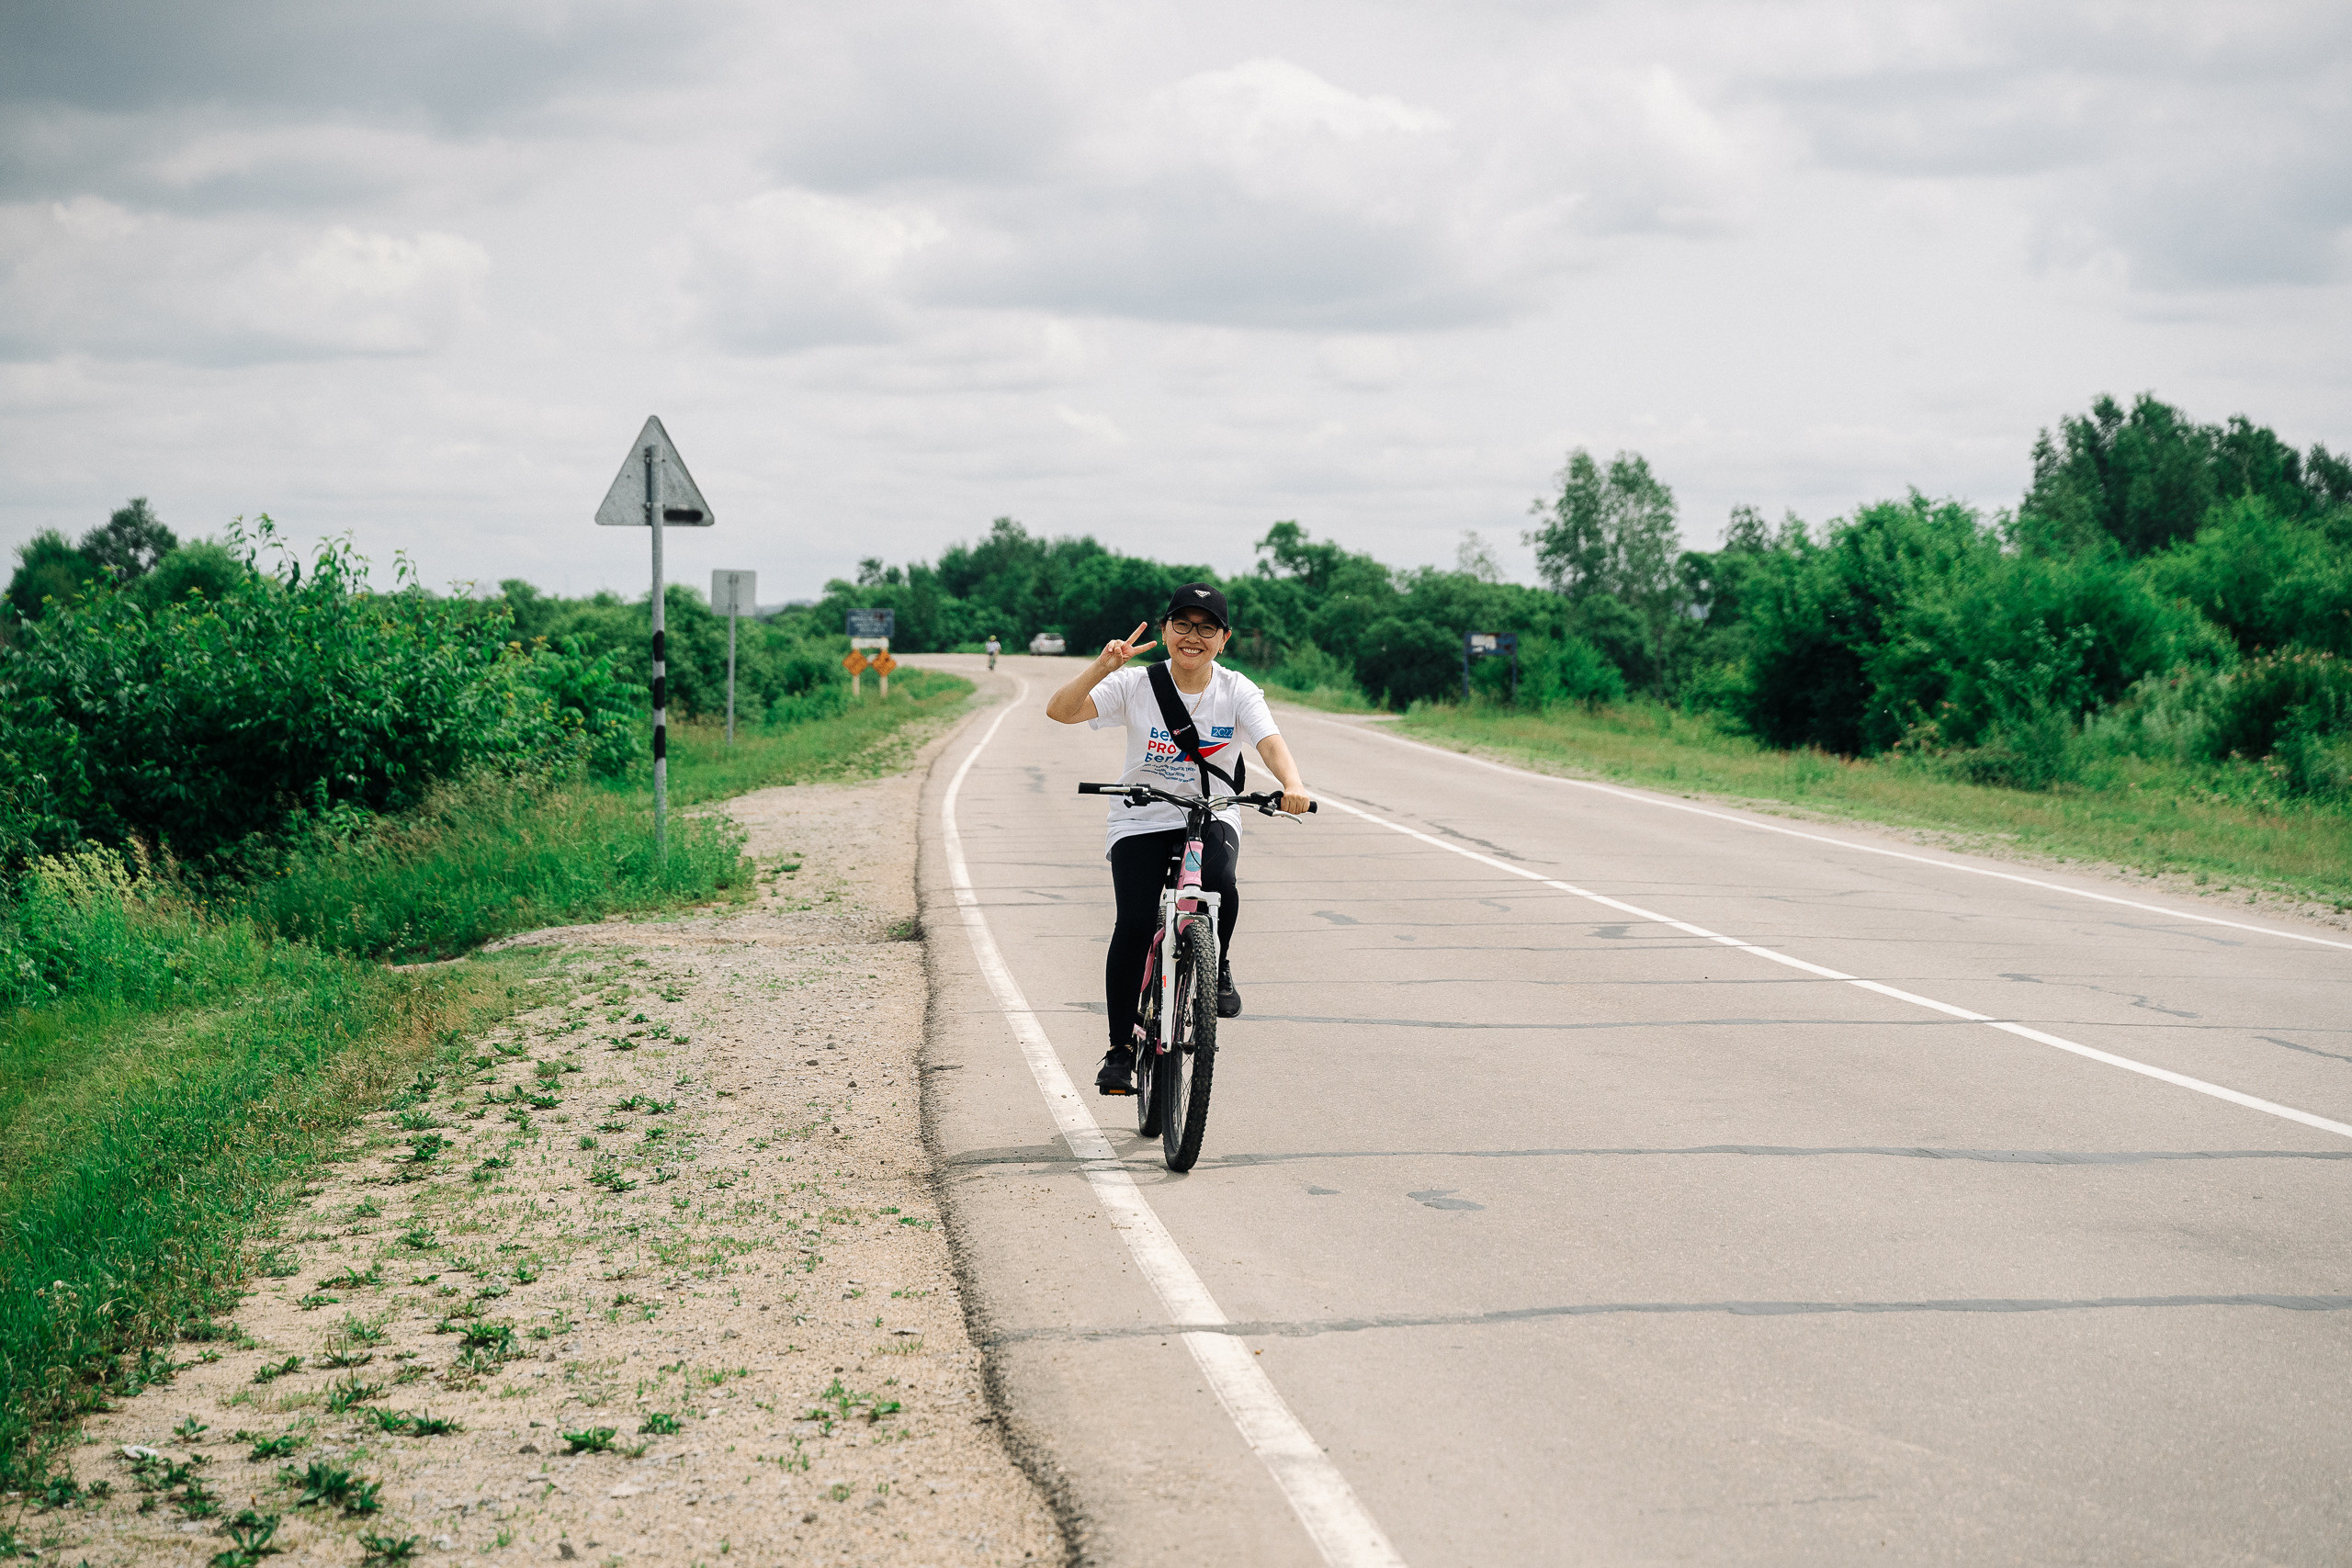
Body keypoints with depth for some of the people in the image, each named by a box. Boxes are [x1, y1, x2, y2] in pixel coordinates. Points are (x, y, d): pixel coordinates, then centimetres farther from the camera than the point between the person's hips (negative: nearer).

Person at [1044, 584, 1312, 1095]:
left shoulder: (1238, 692, -6)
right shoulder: (1137, 685, -8)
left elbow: (1271, 743, -23)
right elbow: (1060, 710, -18)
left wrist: (1292, 785, -43)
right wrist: (1102, 667, -33)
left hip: (1211, 818, 0)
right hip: (1142, 821, 0)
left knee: (1217, 883, -33)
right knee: (1135, 924, -17)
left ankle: (1217, 968, -1)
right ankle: (1121, 1048, -1)